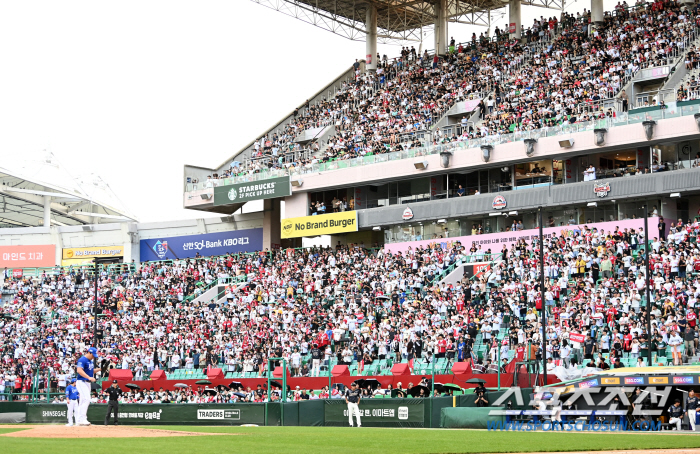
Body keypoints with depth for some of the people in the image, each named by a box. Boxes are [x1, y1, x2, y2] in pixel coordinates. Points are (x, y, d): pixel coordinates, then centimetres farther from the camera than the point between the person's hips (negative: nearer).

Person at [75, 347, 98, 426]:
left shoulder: (90, 361, 17)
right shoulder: (82, 360, -13)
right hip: (82, 382, -10)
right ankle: (82, 419, -22)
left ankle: (79, 421, 13)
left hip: (88, 383, 10)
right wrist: (89, 377, -33)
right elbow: (79, 370, -25)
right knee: (86, 399, -19)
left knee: (83, 402, 10)